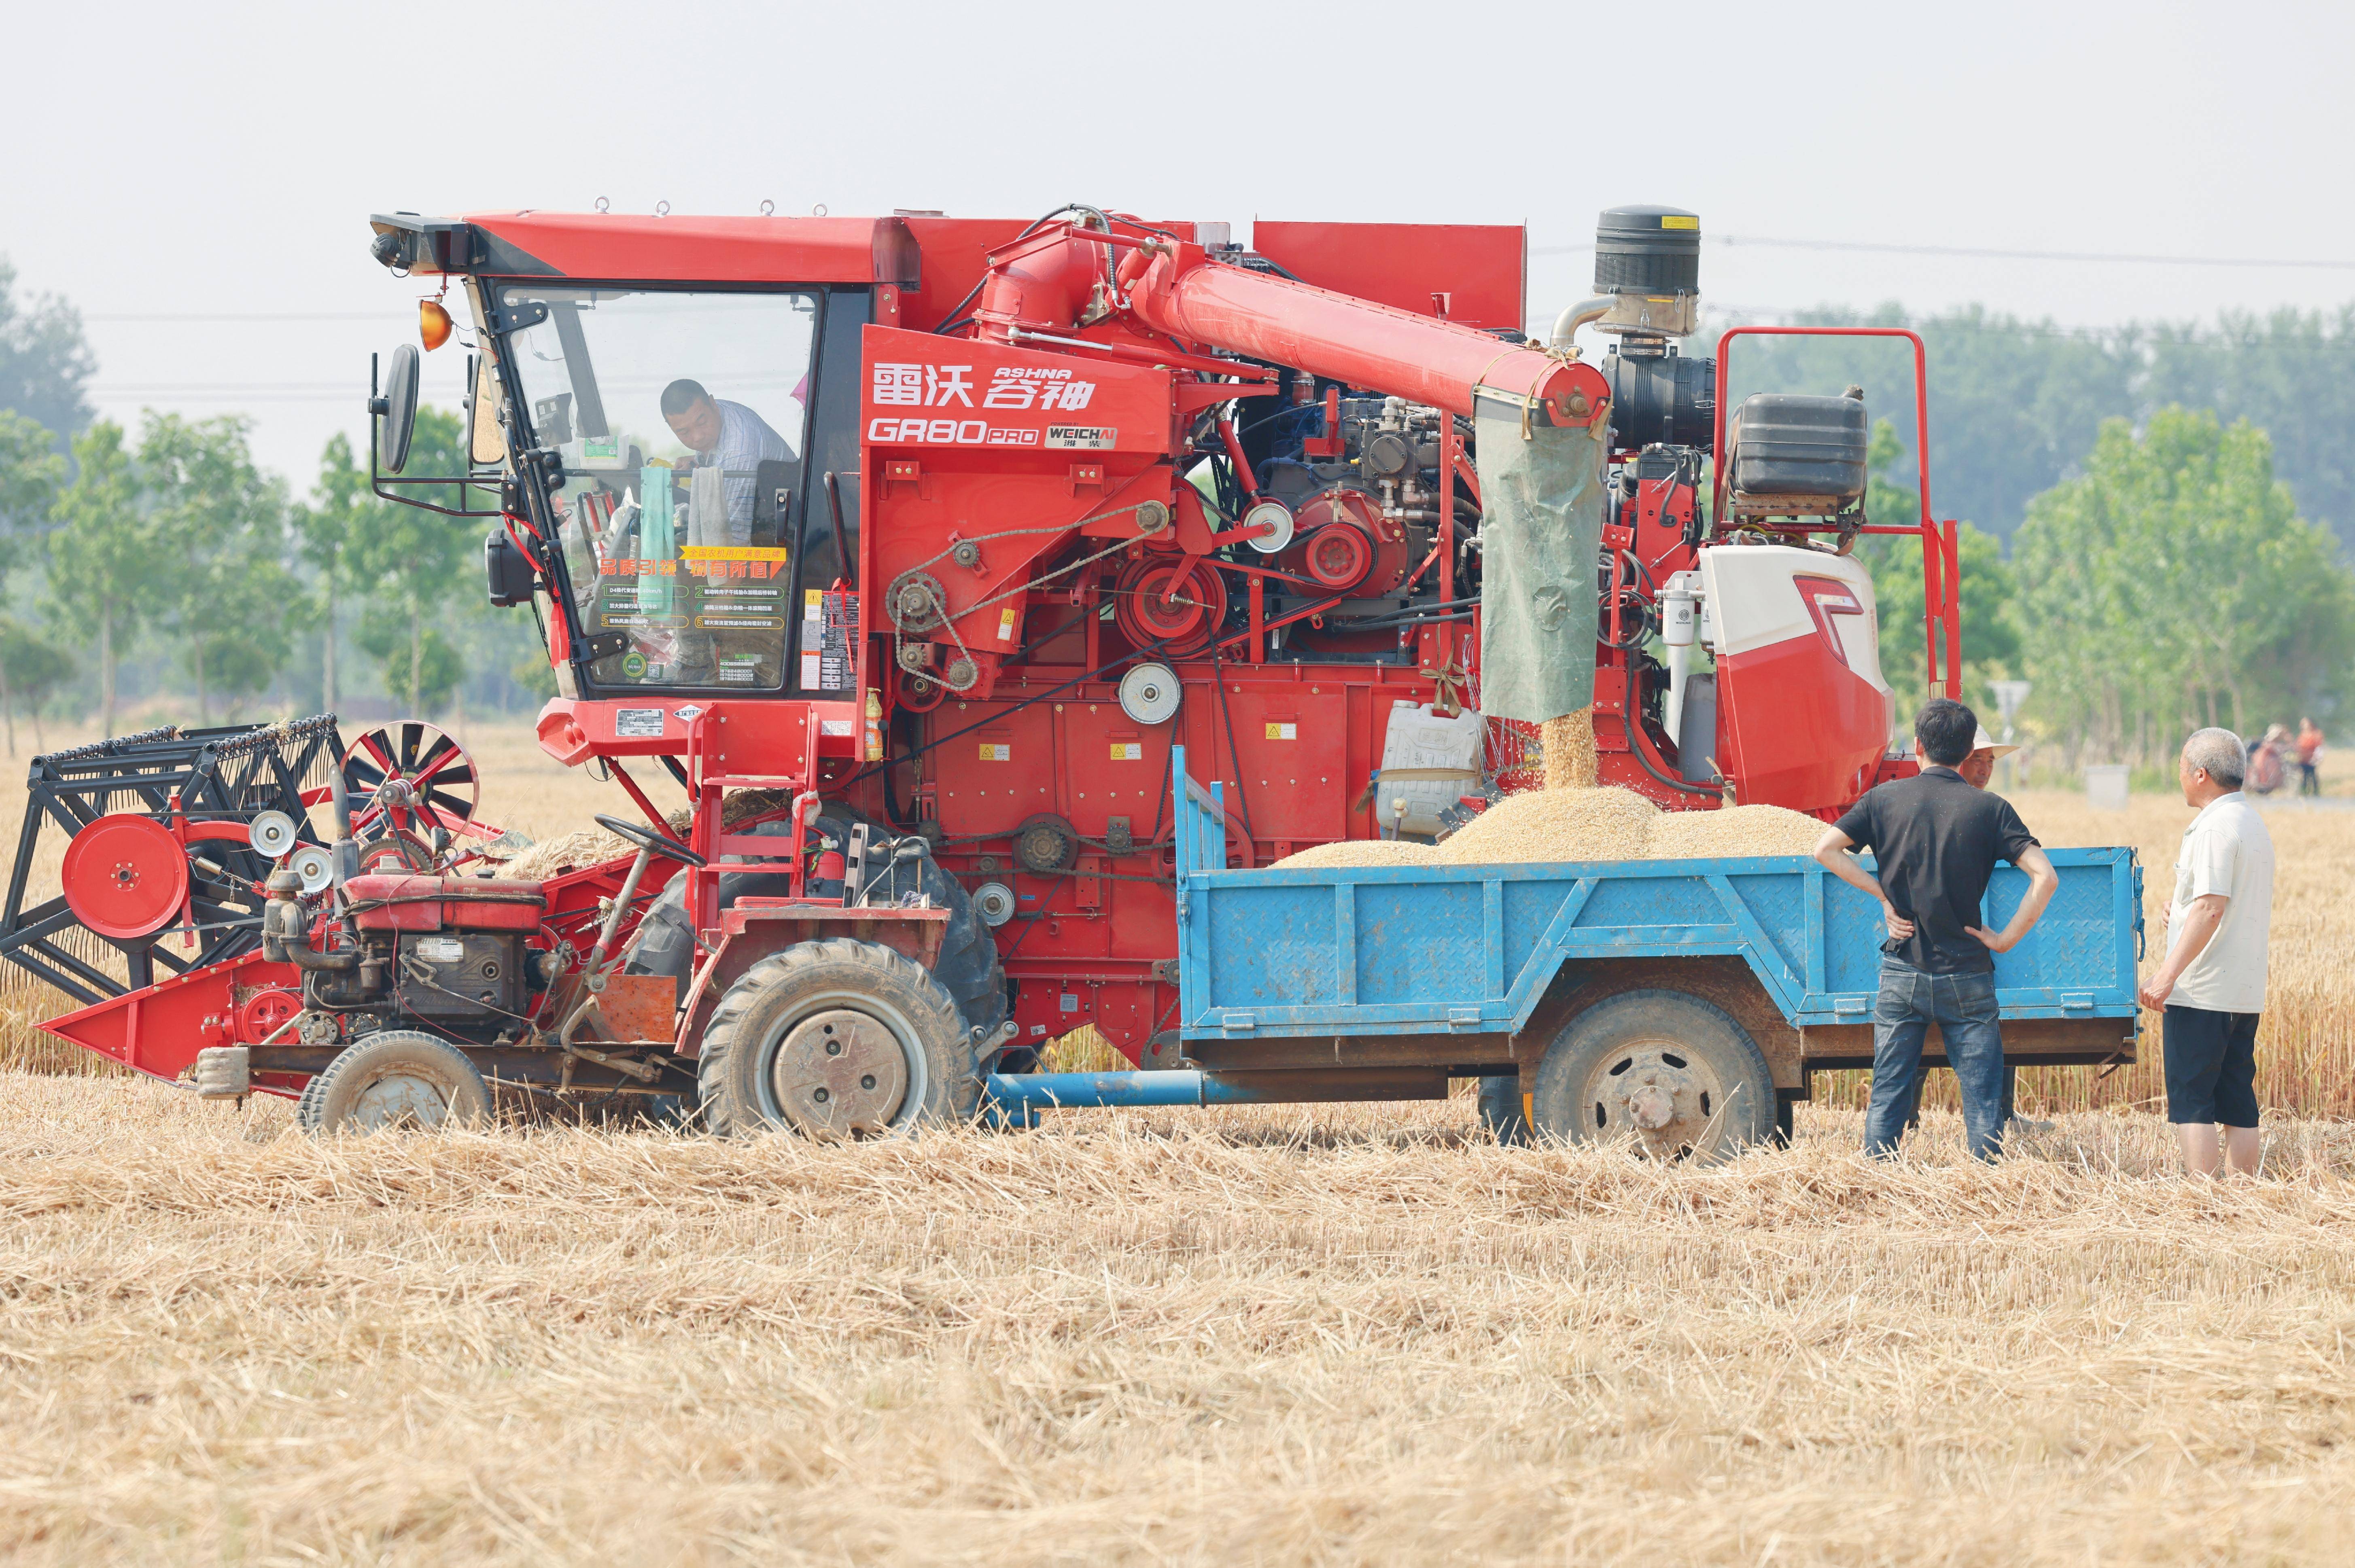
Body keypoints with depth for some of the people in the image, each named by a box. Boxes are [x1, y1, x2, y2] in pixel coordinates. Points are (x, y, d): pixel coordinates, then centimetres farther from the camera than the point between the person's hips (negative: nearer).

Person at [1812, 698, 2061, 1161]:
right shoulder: (1990, 809, -3)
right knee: (1983, 1100, 3)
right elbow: (2045, 877, -13)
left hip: (1903, 972, 1)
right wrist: (2007, 938, -5)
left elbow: (1825, 850, -4)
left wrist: (1882, 896, 1)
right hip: (1967, 976, -1)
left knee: (1888, 1096, 8)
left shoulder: (1885, 800, 1)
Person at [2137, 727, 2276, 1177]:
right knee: (2238, 1105, 9)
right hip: (2247, 991, 9)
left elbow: (2211, 907, -24)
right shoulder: (2255, 824, 16)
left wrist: (2168, 974, -26)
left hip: (2202, 991, -9)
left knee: (2191, 1103, -7)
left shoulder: (2215, 828, -14)